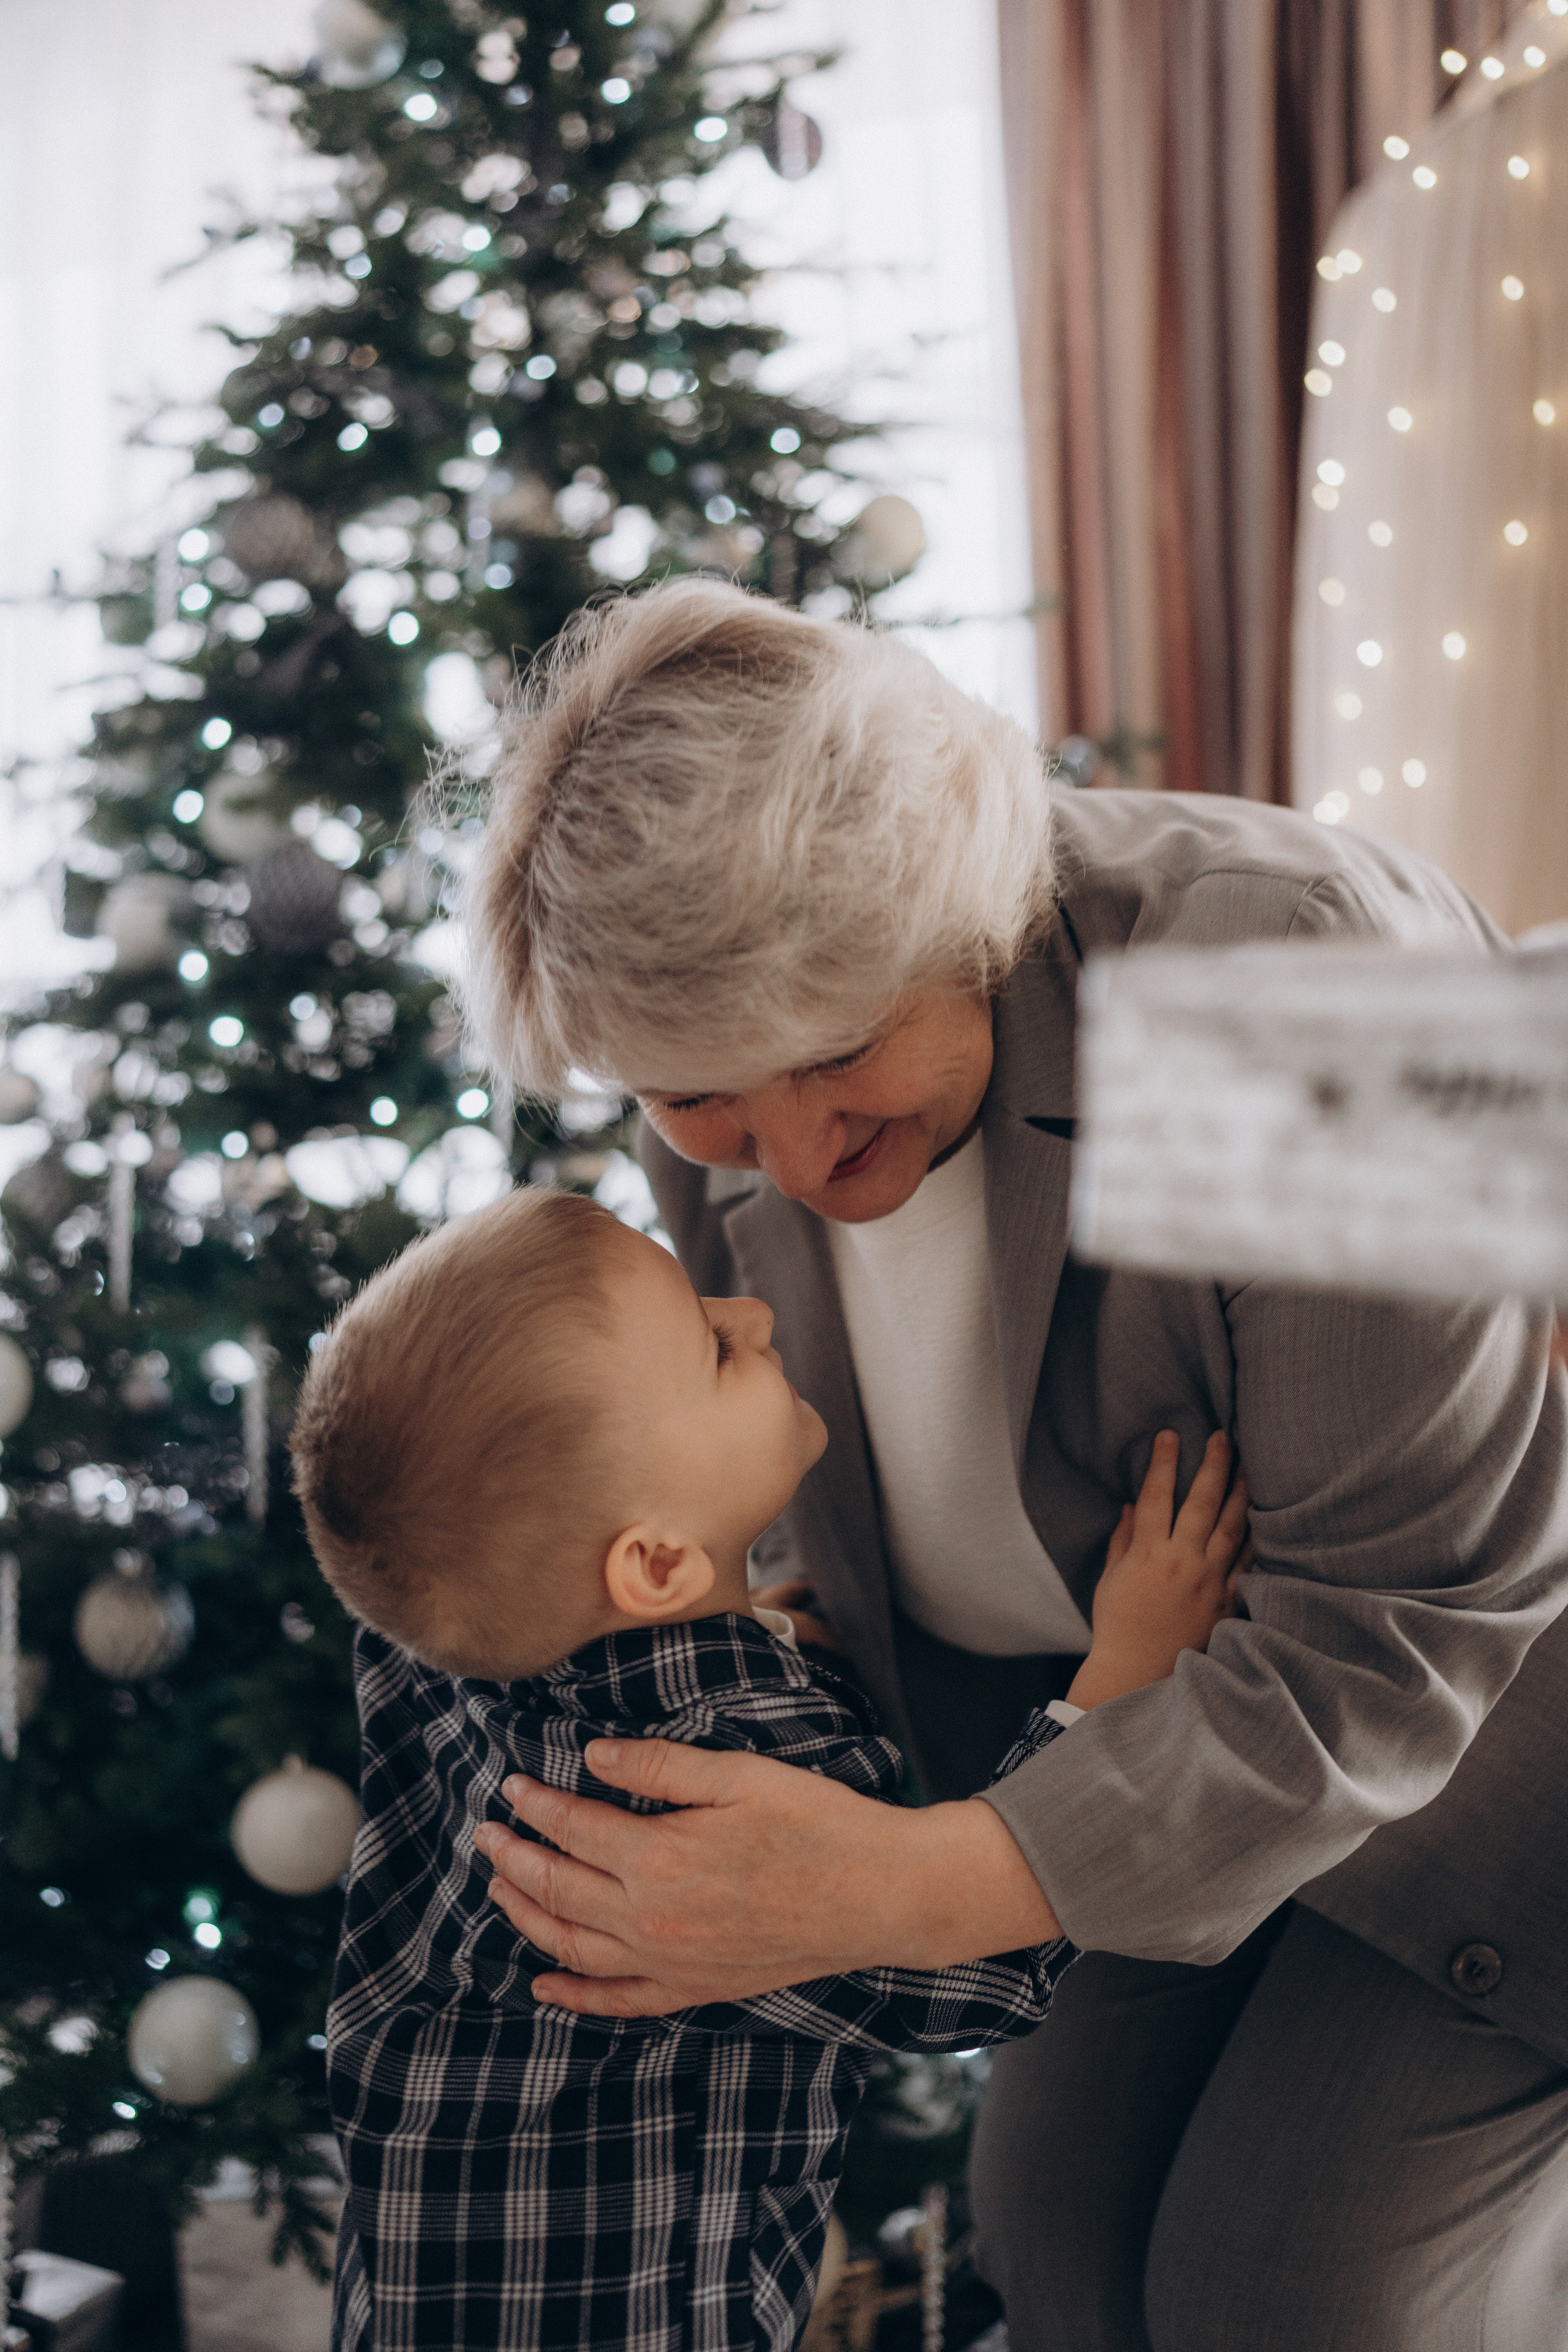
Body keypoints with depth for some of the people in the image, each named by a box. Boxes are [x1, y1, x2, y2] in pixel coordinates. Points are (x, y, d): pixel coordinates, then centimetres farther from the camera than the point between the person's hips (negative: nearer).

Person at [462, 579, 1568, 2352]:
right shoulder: (726, 1129, -12)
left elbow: (1392, 1626, -33)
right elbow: (850, 1532, 5)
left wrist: (908, 1893, -39)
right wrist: (794, 1713, -16)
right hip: (1217, 1698, 7)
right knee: (1064, 2206, 4)